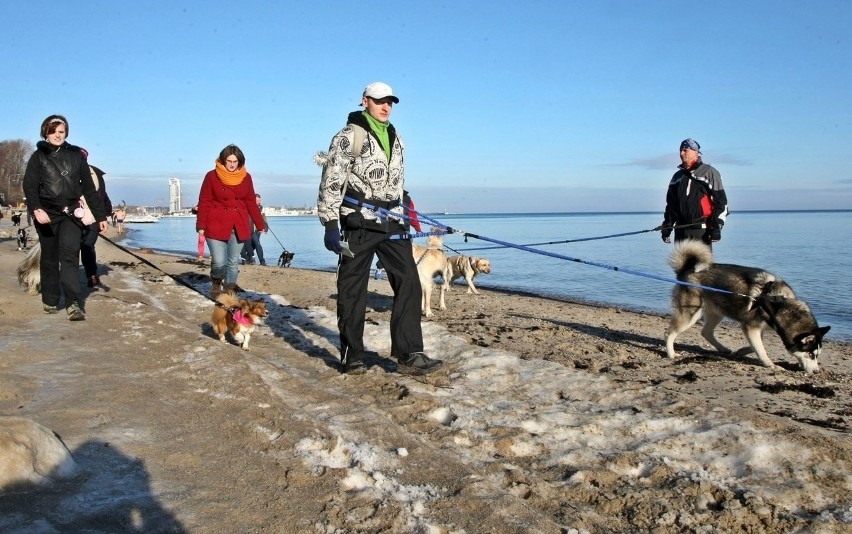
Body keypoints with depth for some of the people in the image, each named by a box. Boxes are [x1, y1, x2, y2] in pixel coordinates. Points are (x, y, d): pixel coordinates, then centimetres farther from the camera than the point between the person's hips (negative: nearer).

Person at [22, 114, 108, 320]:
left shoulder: (76, 155, 9)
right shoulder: (38, 156, 5)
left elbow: (89, 188, 11)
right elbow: (29, 186, -5)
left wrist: (100, 216, 9)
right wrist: (36, 209, -23)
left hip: (71, 213, 0)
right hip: (47, 214, 0)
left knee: (70, 255, -13)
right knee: (49, 258, 8)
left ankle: (73, 303, -19)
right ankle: (50, 301, 20)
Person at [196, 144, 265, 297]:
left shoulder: (246, 177, 6)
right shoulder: (212, 176, -3)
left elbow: (251, 203, 13)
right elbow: (204, 203, -1)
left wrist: (260, 225, 12)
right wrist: (201, 226, -7)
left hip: (239, 227, 3)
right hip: (216, 226, -3)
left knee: (234, 262, 6)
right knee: (219, 262, -7)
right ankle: (216, 285, 21)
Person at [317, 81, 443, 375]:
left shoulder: (395, 138, 17)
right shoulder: (349, 136, -3)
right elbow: (330, 183, -8)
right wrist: (330, 225, -14)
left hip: (392, 223, 6)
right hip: (359, 223, -6)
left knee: (409, 283, -3)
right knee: (352, 290, 1)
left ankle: (409, 354, 0)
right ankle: (352, 357, 13)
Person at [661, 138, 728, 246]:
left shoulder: (709, 173, 0)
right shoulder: (677, 177, 18)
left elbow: (721, 201, -3)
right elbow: (670, 203, 24)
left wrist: (717, 226, -11)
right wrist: (667, 226, 16)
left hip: (702, 230, -6)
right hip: (681, 231, 6)